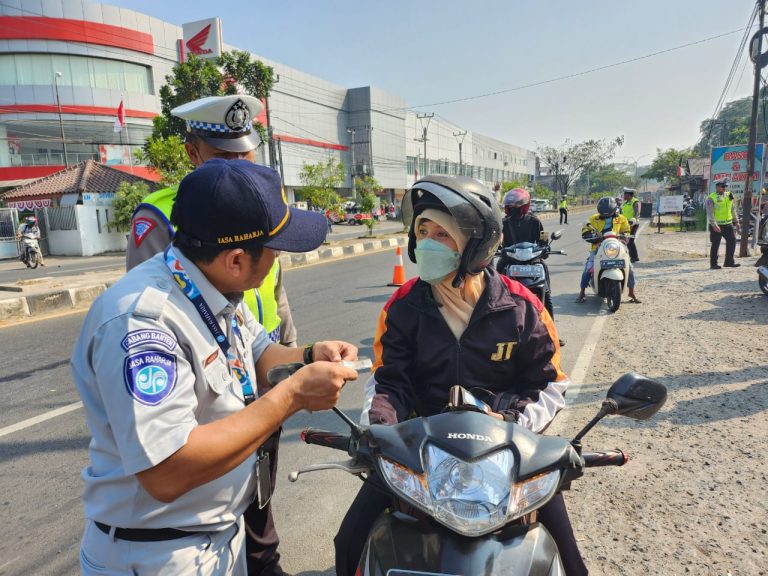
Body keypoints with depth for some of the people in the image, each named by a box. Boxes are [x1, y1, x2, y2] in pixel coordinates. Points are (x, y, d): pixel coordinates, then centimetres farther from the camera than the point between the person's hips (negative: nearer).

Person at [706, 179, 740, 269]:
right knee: (715, 244, 0)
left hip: (728, 224, 6)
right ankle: (713, 264, 9)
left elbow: (733, 210, 21)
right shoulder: (711, 198, -9)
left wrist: (736, 221, 18)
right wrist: (714, 225, -23)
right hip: (716, 225, -6)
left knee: (732, 241, 3)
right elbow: (710, 213, -15)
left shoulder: (728, 196, 12)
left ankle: (729, 261, 13)